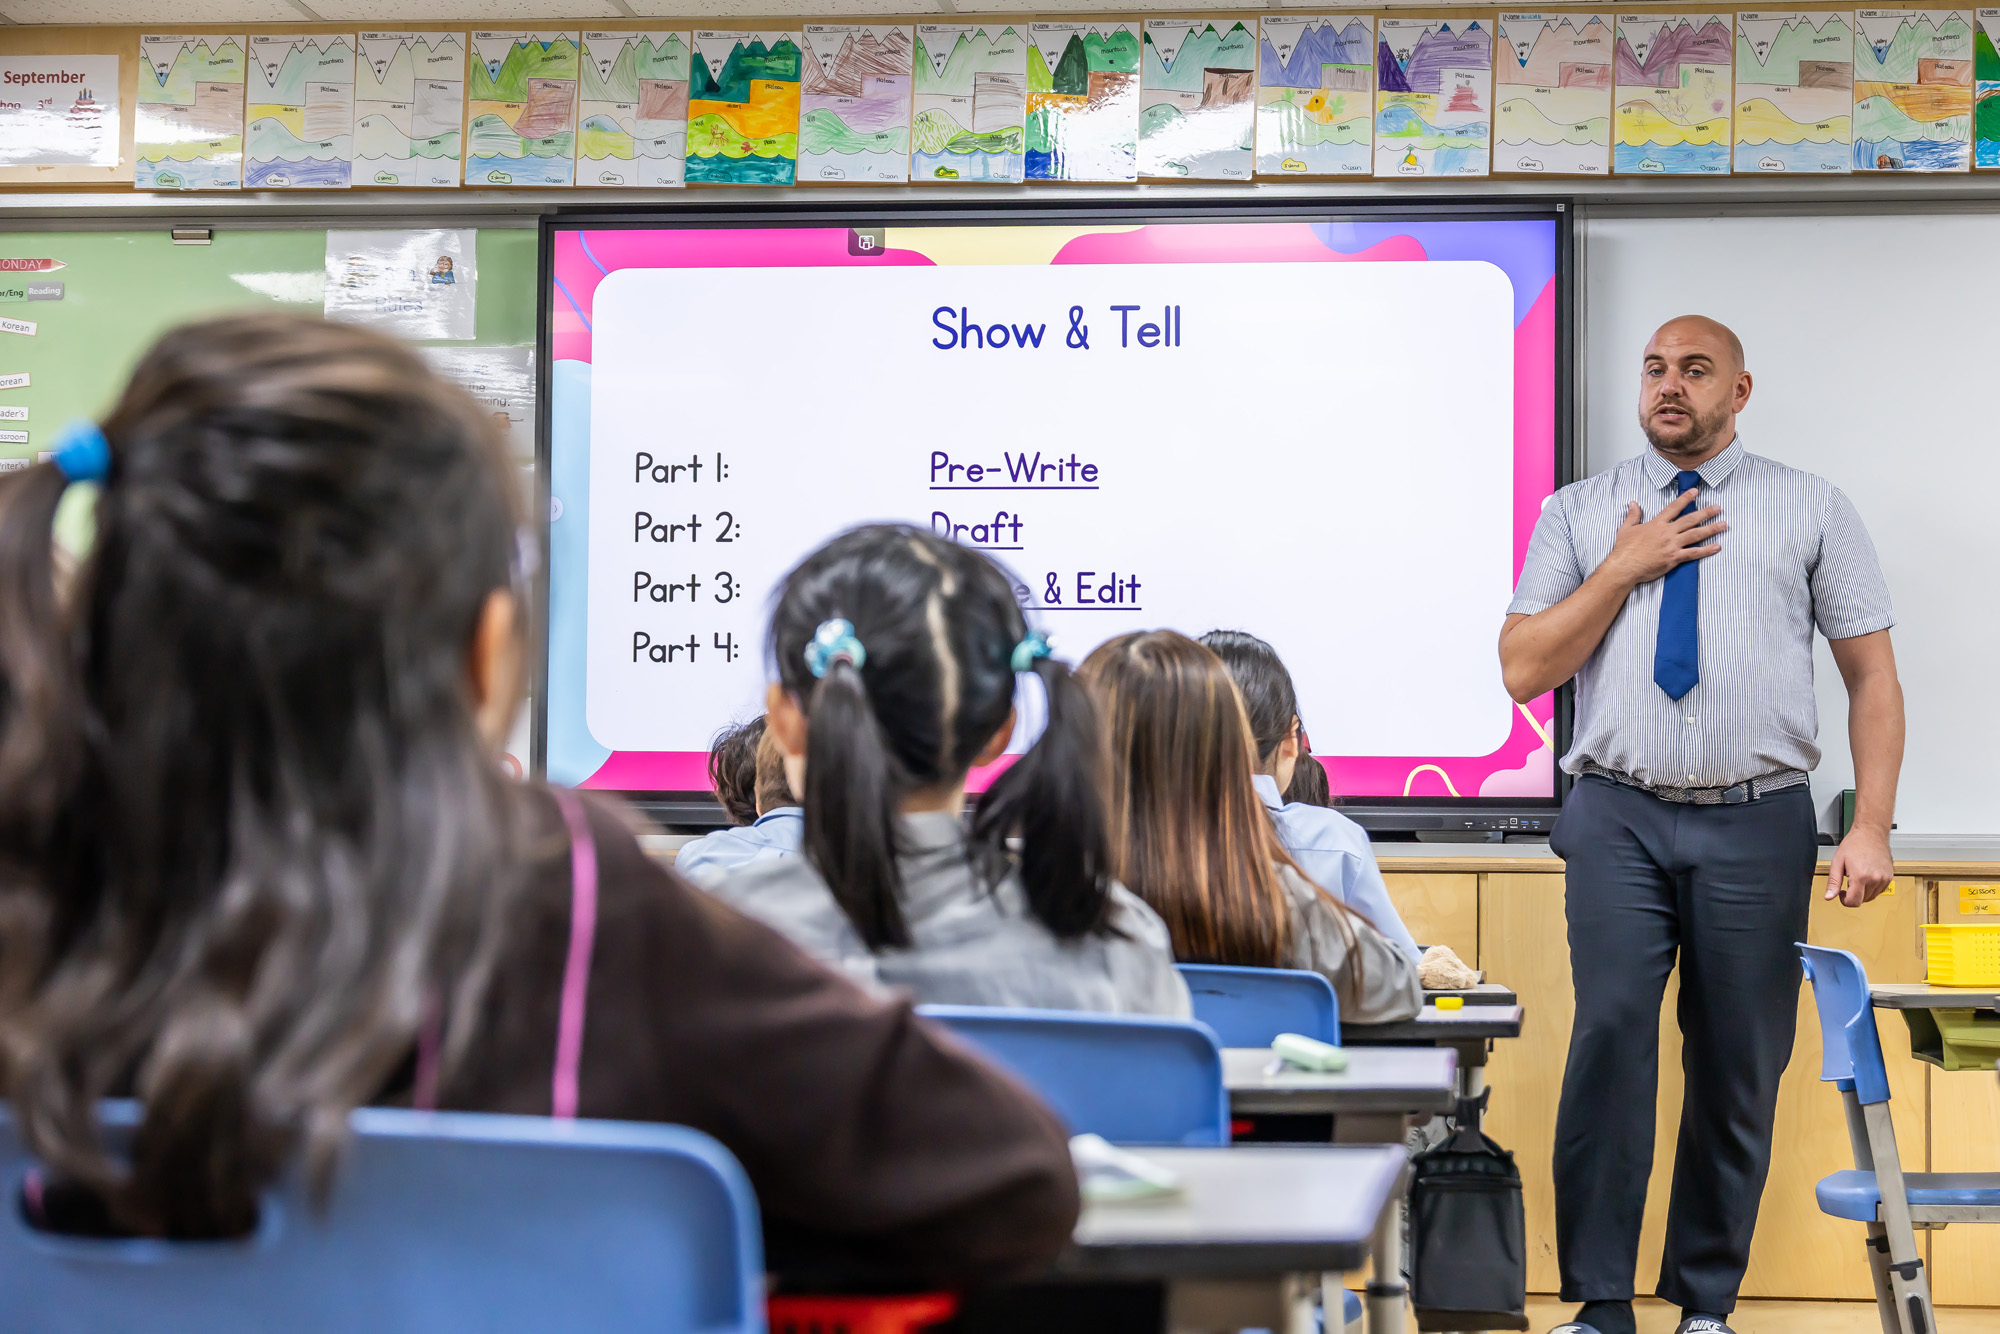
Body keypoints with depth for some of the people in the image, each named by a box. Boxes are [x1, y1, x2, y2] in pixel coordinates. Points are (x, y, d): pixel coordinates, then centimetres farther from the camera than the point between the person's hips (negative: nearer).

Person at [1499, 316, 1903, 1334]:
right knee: (1610, 1037, -12)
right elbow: (1523, 669, 4)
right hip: (1620, 819, 0)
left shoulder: (1813, 512, 8)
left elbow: (1873, 677, 5)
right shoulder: (1578, 514, 10)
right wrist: (1623, 571, -5)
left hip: (1758, 826, 0)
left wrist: (1871, 827, -5)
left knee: (1739, 1069, 4)